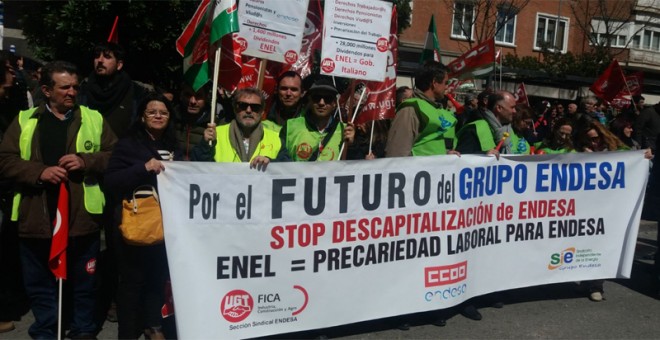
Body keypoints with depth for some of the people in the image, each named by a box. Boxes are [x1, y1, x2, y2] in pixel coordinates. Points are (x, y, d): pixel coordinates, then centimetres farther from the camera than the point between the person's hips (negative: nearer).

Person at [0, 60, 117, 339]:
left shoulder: (93, 119, 6)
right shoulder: (25, 120, 7)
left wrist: (85, 161, -15)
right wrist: (40, 172, -15)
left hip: (82, 216, -1)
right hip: (36, 218, 1)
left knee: (84, 280, 12)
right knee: (39, 283, 15)